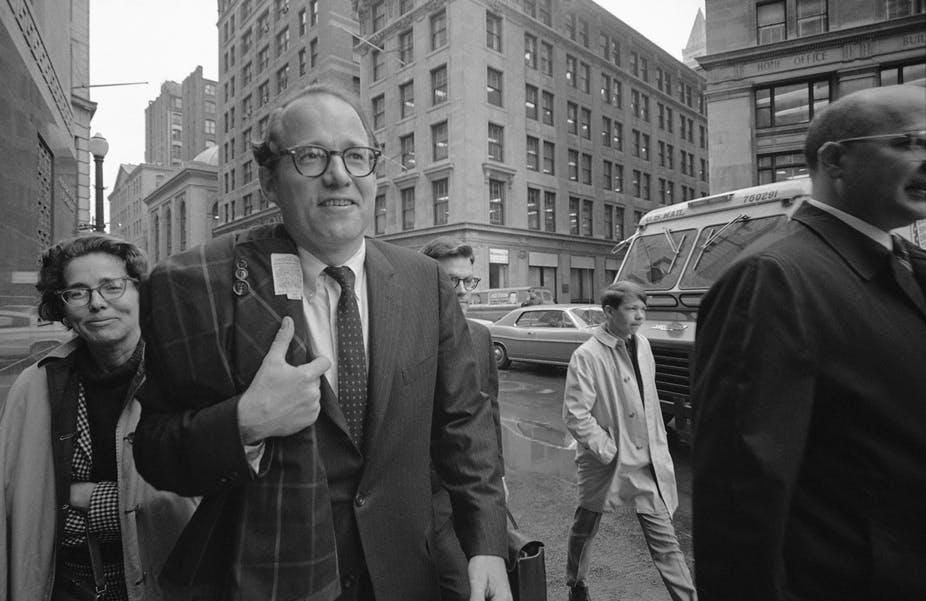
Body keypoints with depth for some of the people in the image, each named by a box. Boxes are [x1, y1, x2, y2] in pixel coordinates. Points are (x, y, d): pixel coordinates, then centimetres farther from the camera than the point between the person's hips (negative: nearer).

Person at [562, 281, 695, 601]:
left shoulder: (642, 345, 2)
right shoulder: (586, 356, -18)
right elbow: (575, 415, -19)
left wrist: (659, 444, 10)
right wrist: (609, 451, -18)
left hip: (647, 462, 5)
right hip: (605, 463, -4)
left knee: (664, 539, 8)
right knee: (585, 529, 17)